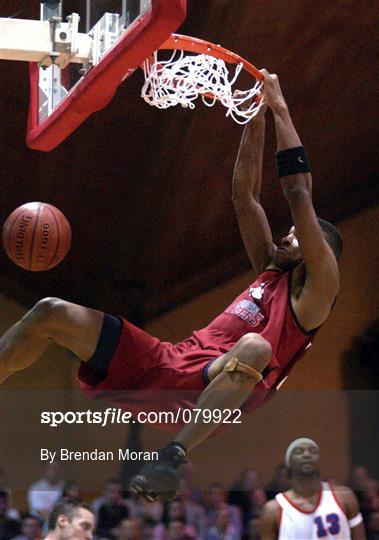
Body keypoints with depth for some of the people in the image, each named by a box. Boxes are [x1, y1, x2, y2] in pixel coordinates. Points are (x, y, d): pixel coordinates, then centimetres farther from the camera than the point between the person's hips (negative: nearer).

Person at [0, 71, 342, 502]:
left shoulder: (316, 288, 8)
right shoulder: (270, 270, 28)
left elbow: (299, 195, 1)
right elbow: (244, 194, 28)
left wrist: (281, 110, 5)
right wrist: (257, 115, 23)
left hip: (215, 388, -8)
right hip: (172, 364, 8)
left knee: (255, 347, -44)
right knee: (52, 313, 0)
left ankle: (173, 454, -54)